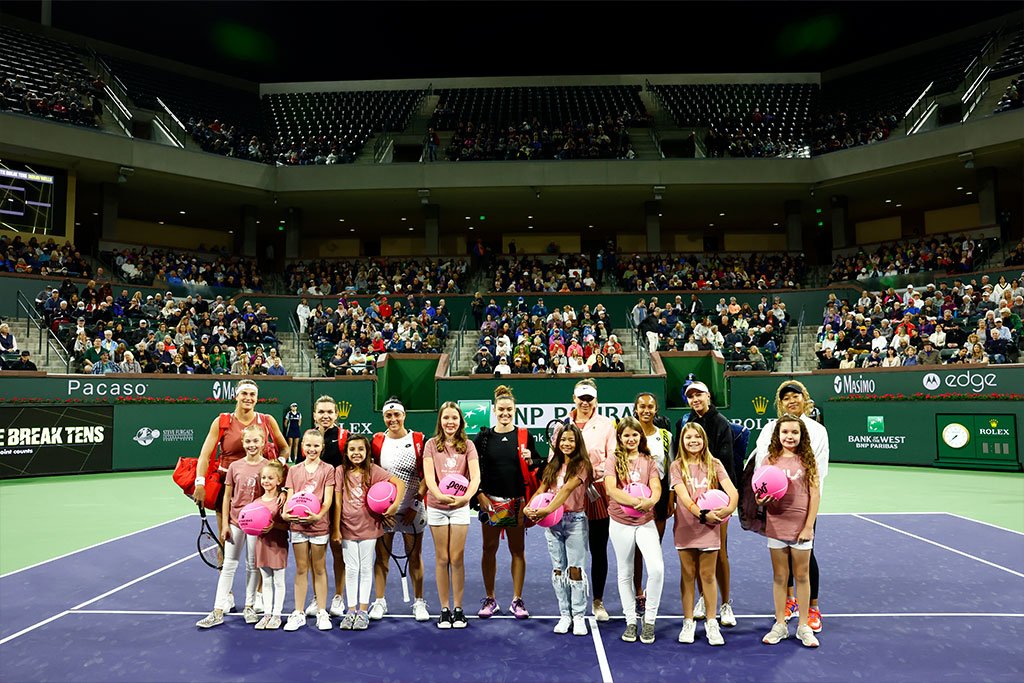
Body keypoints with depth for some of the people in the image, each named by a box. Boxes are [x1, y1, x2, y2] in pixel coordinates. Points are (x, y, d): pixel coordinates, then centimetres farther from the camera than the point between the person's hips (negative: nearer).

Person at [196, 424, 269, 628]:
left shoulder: (268, 466, -7)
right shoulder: (234, 467, -1)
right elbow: (227, 497, 4)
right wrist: (224, 524, 1)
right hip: (235, 522, 2)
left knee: (252, 566, 11)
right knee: (228, 566, 7)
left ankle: (249, 607, 23)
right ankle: (218, 611, 13)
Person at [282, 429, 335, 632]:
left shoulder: (327, 470, -2)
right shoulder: (294, 470, 7)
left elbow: (328, 500, -7)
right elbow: (290, 497, 4)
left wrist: (318, 515, -25)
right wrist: (284, 513, -16)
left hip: (319, 524, -2)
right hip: (297, 524, 2)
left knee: (319, 569, 8)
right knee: (300, 569, 9)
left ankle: (322, 612, 17)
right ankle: (298, 613, 18)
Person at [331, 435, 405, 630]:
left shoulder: (373, 470, -8)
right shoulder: (341, 471, -5)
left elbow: (400, 483, -14)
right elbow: (337, 501, -4)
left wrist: (395, 505, -24)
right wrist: (336, 529, -4)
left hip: (368, 526, -1)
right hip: (348, 527, 1)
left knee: (366, 568, 9)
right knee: (351, 569, 9)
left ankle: (363, 611, 18)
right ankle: (351, 610, 20)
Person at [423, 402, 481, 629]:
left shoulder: (468, 445, -1)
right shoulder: (432, 444, -1)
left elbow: (475, 476, -12)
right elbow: (428, 475, -13)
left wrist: (467, 496, -31)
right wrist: (439, 494, -32)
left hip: (460, 507, 0)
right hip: (436, 507, 0)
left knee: (457, 558, 3)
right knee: (442, 559, 6)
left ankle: (458, 608, 15)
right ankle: (444, 609, 16)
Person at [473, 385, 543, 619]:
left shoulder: (524, 436, 3)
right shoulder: (483, 437, 2)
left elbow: (539, 466, 8)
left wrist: (530, 461, -13)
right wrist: (480, 495, -6)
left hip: (517, 501, 0)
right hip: (490, 501, 0)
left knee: (518, 550, 6)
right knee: (489, 549, 6)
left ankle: (517, 600, 17)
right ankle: (490, 600, 20)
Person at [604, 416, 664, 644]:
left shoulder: (648, 460, 6)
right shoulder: (613, 459, -1)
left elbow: (656, 488, -5)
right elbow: (611, 489, -15)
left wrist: (649, 501, -28)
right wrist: (634, 501, -29)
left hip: (646, 521, 1)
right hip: (620, 522, -1)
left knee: (657, 568, -15)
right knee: (625, 573, 9)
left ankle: (649, 619, 4)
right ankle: (631, 620, 24)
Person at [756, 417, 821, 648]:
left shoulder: (807, 460, -2)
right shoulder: (770, 460, 2)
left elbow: (815, 495, -2)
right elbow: (761, 493, 7)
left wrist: (809, 526, -8)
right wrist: (761, 500, -16)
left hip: (801, 527, -1)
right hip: (776, 526, 1)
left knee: (801, 576, 9)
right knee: (779, 577, 10)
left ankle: (804, 627, 22)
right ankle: (780, 625, 21)